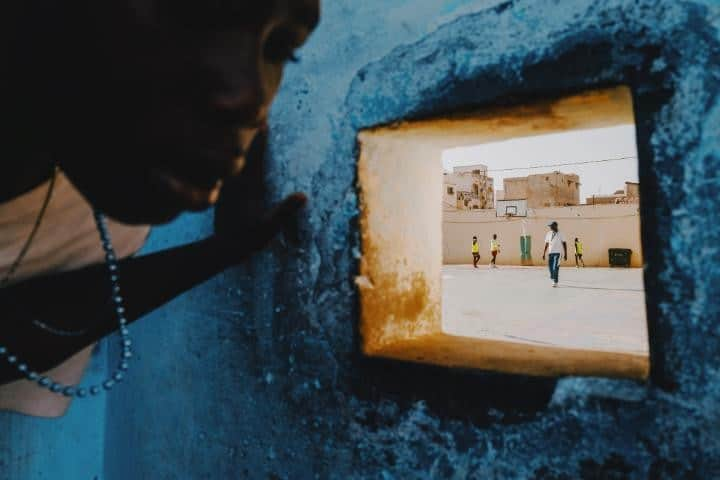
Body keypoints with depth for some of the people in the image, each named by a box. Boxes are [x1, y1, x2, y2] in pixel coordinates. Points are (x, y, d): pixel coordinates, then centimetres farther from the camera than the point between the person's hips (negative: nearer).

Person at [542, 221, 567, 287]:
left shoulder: (560, 234, -3)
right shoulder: (549, 234, 8)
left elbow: (564, 244, 0)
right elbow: (546, 244, 13)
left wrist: (565, 254, -3)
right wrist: (544, 254, 11)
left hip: (558, 253, -4)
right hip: (550, 253, 4)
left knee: (555, 268, -12)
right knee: (550, 267, 5)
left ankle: (555, 282, -7)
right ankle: (552, 278, 27)